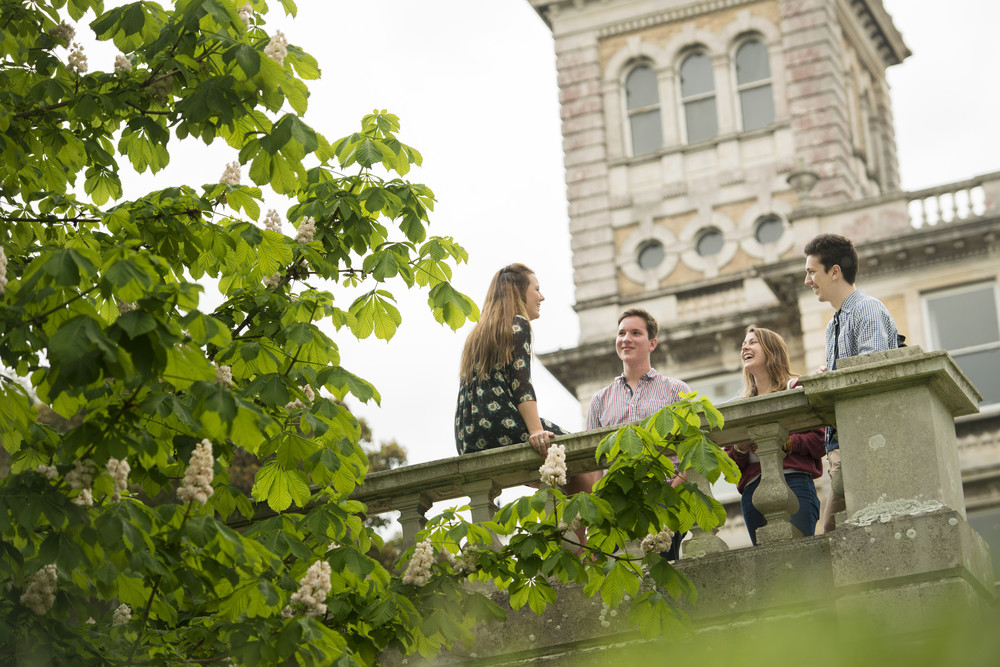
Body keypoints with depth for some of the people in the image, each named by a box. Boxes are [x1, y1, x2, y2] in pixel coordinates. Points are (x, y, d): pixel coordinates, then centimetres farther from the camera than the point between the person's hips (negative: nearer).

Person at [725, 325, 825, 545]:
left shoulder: (796, 388, 10)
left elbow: (819, 443, -1)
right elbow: (731, 463, 19)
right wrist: (740, 448, -2)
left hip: (794, 483, -4)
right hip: (752, 492, 4)